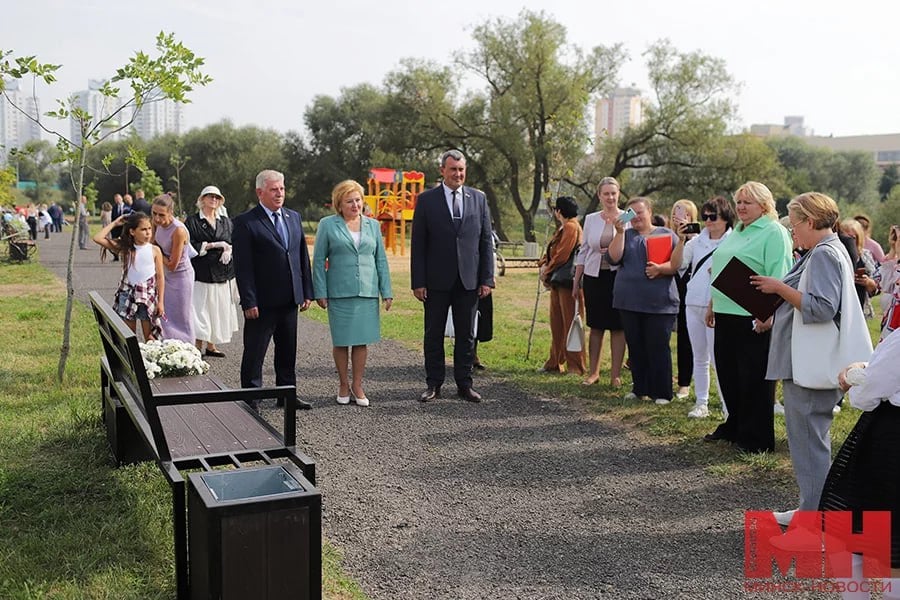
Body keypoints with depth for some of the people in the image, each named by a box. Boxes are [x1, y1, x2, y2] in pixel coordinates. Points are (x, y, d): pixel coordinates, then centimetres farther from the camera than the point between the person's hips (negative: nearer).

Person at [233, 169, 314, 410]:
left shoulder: (293, 217, 11)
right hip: (262, 301, -6)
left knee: (288, 350, 15)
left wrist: (307, 292, 9)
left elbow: (303, 257, 13)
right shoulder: (245, 222, -8)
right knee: (254, 353, 3)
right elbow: (242, 266, -11)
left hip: (290, 299, 6)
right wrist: (249, 302, -16)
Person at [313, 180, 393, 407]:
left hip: (367, 292, 2)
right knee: (341, 340, 5)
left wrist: (386, 291, 5)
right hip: (339, 292, -2)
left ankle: (357, 386, 16)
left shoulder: (373, 225, 10)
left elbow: (381, 260, 11)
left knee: (362, 340, 5)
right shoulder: (327, 225, 1)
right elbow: (319, 260, 1)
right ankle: (343, 385, 20)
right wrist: (320, 292, -6)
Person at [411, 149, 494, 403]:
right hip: (437, 280, -2)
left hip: (469, 280, 2)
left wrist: (487, 278, 0)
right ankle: (433, 384, 17)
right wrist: (418, 282, -7)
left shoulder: (478, 198, 6)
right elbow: (417, 244, -2)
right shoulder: (426, 199, 0)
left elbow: (486, 241, 7)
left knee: (467, 334, 8)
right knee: (434, 334, 6)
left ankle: (464, 384, 18)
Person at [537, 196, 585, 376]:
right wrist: (544, 265, 1)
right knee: (556, 323, 14)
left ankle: (575, 366, 2)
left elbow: (562, 255, -18)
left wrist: (547, 271, -8)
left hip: (567, 282, -10)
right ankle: (555, 363, 22)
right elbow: (551, 251, 18)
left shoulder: (571, 227, -13)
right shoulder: (562, 228, 18)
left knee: (570, 323, -5)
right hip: (556, 281, 10)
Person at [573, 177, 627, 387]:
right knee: (595, 326, 7)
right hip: (594, 277, 2)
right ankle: (593, 372, 17)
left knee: (618, 326, 1)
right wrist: (576, 282, 11)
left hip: (619, 277, -2)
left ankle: (616, 374, 11)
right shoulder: (591, 219, 8)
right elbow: (583, 251, 12)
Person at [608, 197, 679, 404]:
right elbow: (614, 258, -2)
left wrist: (660, 268, -17)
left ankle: (662, 392, 6)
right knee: (635, 347, 9)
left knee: (658, 347, -2)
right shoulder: (626, 235, 13)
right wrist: (619, 232, -8)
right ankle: (640, 388, 20)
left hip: (659, 302, -3)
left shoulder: (667, 235, 7)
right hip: (629, 301, 3)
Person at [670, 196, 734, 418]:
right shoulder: (697, 241, 11)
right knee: (699, 357, 12)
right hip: (693, 304, 6)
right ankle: (701, 403, 21)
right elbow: (676, 264, 4)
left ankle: (728, 406, 4)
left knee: (718, 358, -5)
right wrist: (681, 241, -6)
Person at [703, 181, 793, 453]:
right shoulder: (736, 232, 18)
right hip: (726, 314, 9)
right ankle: (734, 427, 30)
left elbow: (778, 278, -18)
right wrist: (712, 305, 20)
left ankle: (756, 438, 12)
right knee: (728, 373, 15)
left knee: (754, 378, 0)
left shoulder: (774, 232, -9)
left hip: (755, 318, -9)